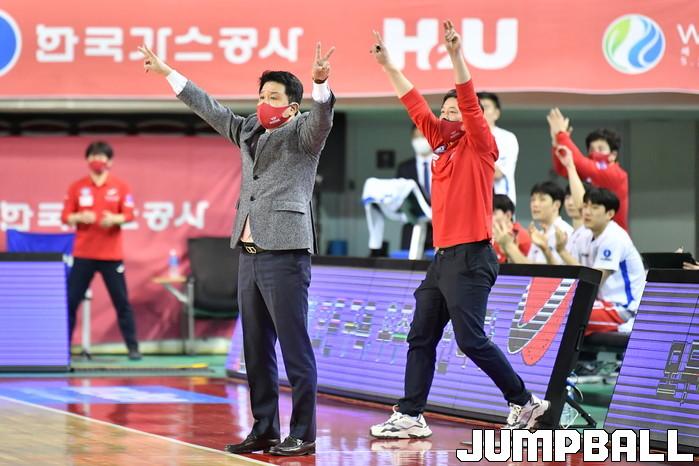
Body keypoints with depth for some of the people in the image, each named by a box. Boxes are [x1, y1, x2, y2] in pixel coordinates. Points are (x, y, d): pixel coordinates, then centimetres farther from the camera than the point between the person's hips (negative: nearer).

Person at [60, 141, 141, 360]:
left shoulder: (120, 187, 4)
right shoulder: (77, 187, 6)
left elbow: (129, 215, -3)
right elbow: (65, 217, 3)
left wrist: (115, 219, -24)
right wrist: (79, 217, -19)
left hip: (111, 254, -1)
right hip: (83, 254, 1)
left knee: (122, 301, 0)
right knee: (71, 300, 0)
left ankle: (133, 348, 6)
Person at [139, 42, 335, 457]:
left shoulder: (303, 134, -1)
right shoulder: (248, 131, 18)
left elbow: (322, 115, -22)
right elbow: (209, 108, 28)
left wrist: (321, 84, -42)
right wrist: (167, 73, 33)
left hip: (285, 254, -8)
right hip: (249, 255, 8)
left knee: (295, 347, -7)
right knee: (256, 350, 10)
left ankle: (303, 435, -5)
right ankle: (264, 430, 17)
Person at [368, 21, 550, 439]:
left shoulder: (479, 146, -4)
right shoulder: (444, 145, 15)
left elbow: (472, 104, -17)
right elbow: (417, 107, 19)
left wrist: (457, 55, -25)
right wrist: (389, 66, 19)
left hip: (470, 259, -9)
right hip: (443, 258, 9)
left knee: (472, 340, -11)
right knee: (421, 339, 7)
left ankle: (524, 402, 0)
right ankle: (411, 416, 9)